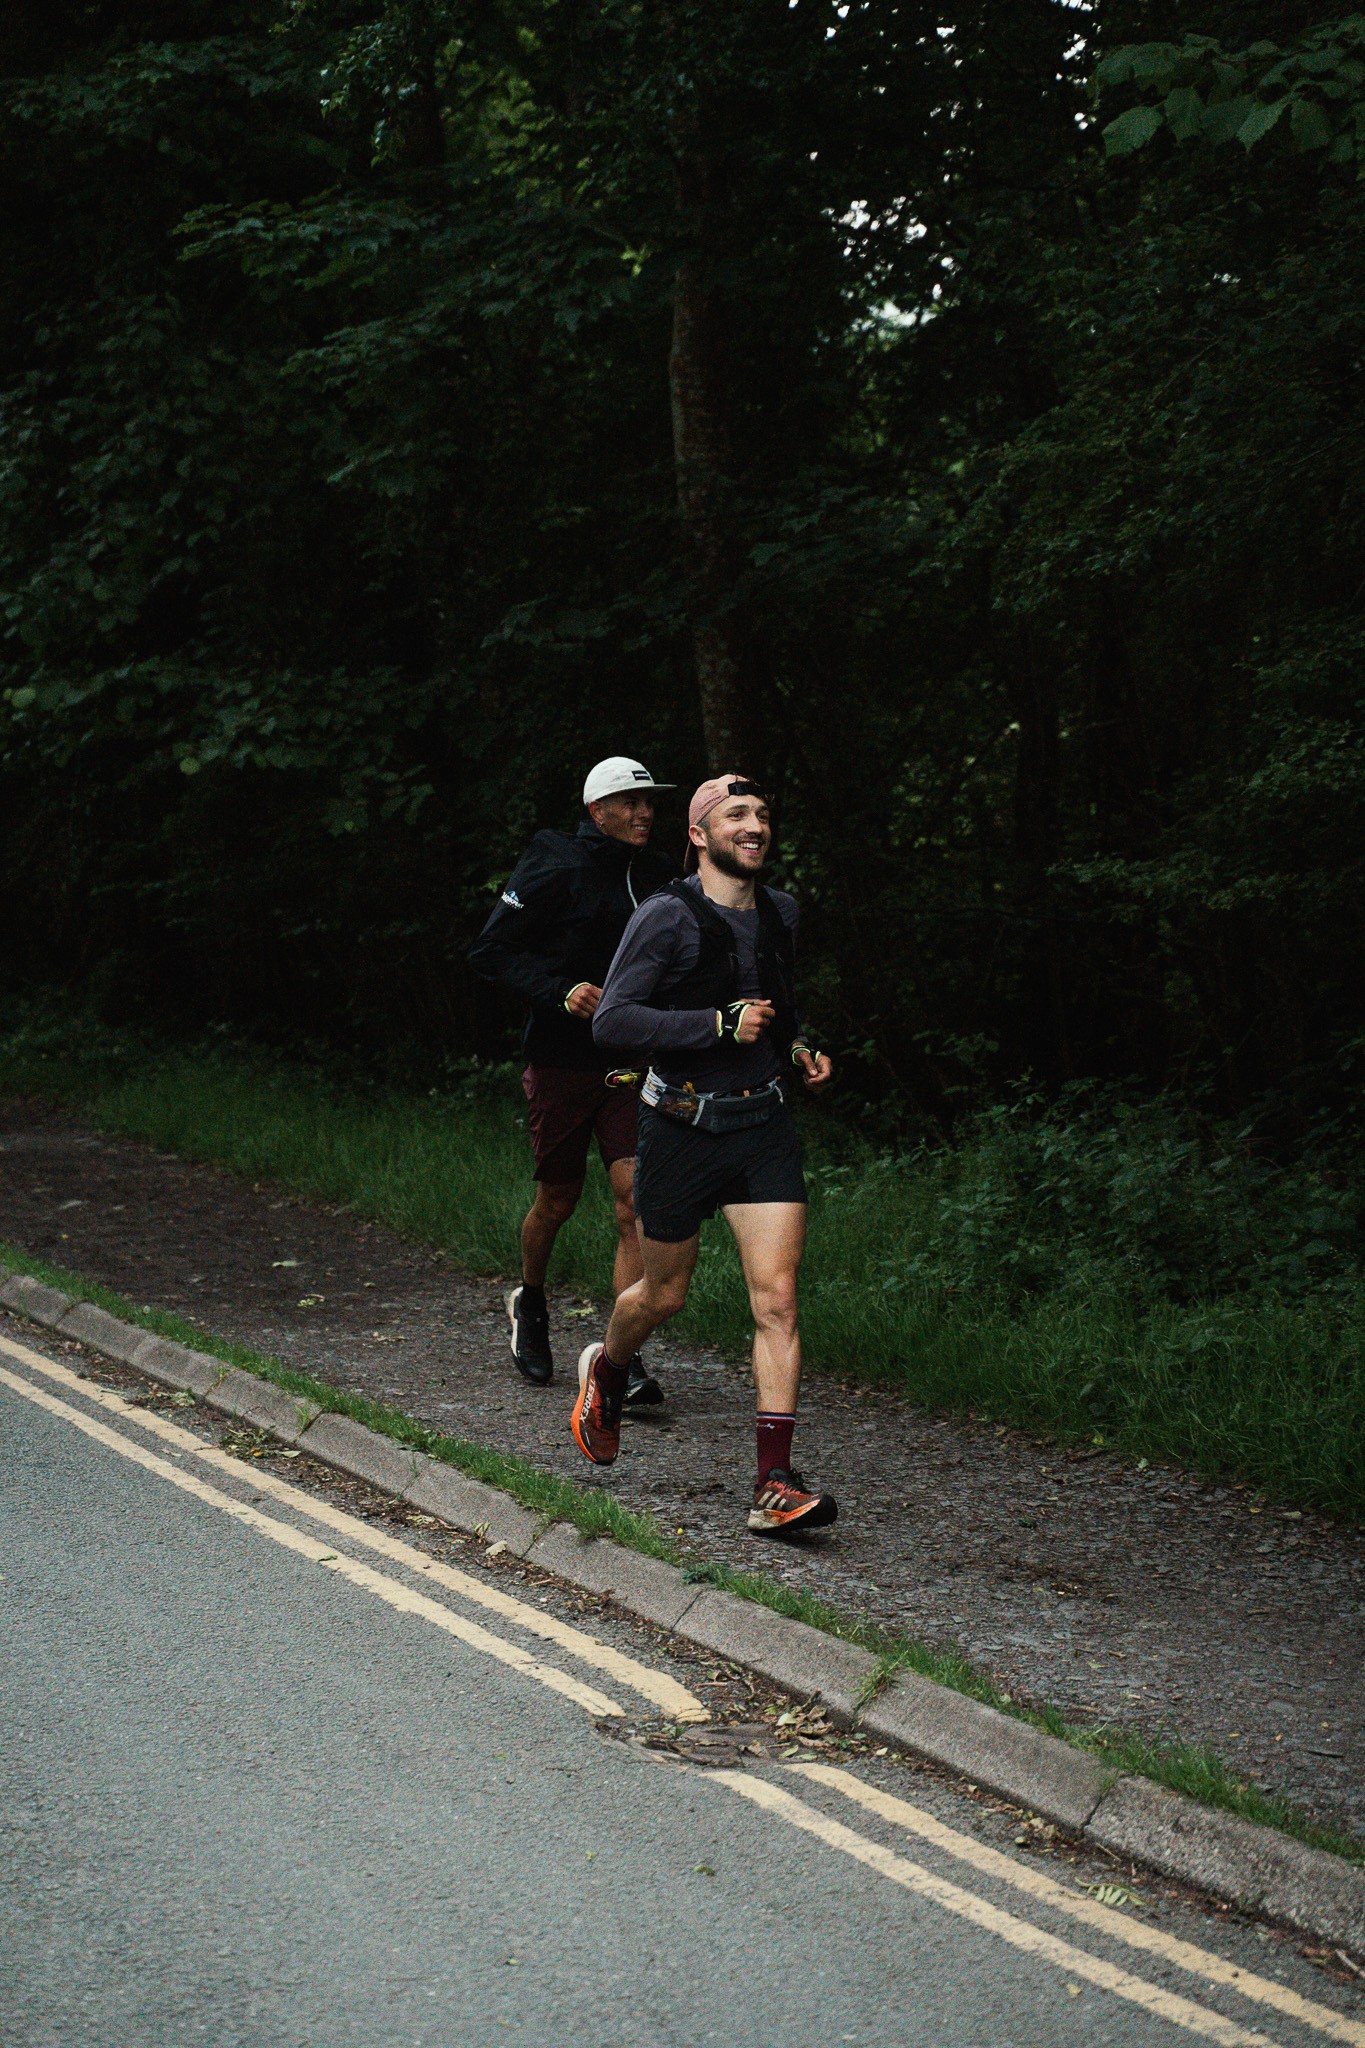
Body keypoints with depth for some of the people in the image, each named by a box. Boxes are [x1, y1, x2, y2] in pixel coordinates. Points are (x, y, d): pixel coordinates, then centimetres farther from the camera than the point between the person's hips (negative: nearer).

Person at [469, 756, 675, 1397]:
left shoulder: (657, 875, 7)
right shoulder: (554, 870, -9)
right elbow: (490, 950, -9)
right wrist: (561, 992, -21)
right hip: (562, 1061, -3)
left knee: (635, 1199, -11)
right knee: (558, 1200, 10)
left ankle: (623, 1358, -11)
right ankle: (530, 1303, 41)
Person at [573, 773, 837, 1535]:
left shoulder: (781, 914, 9)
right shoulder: (667, 917, -10)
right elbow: (613, 1020, -17)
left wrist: (799, 1047, 7)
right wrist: (721, 1025, -21)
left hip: (765, 1129, 4)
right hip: (685, 1130, -4)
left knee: (777, 1298, -9)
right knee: (665, 1294, 12)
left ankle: (776, 1485, -11)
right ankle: (606, 1372, 47)